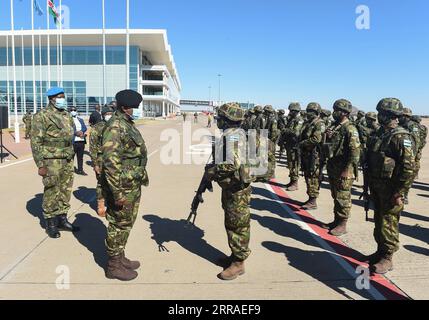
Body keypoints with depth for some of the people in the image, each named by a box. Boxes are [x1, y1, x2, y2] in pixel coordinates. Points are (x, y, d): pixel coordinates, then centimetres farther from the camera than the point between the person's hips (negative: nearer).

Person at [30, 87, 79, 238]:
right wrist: (40, 165, -15)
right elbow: (36, 142, -11)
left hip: (67, 161, 7)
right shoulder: (42, 116, -9)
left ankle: (62, 220, 25)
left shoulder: (67, 115, 12)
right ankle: (51, 224, 16)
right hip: (51, 161, -7)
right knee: (51, 193, 2)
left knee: (66, 191, 12)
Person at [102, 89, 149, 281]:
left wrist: (142, 176, 21)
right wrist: (117, 192, -24)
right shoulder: (115, 127, -20)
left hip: (134, 185, 9)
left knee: (127, 223, 19)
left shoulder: (128, 124, 11)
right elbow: (110, 162, -25)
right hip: (123, 186, -9)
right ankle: (113, 266, 18)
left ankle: (120, 258, 34)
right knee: (119, 225, 3)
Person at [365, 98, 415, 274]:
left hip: (391, 190, -8)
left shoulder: (401, 137, -15)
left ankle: (387, 258, 13)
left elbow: (409, 168, -20)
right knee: (378, 221, 17)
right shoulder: (378, 134, 10)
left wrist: (400, 193, -20)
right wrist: (370, 186, 15)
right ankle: (380, 251, 31)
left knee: (388, 224, 1)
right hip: (377, 187, 8)